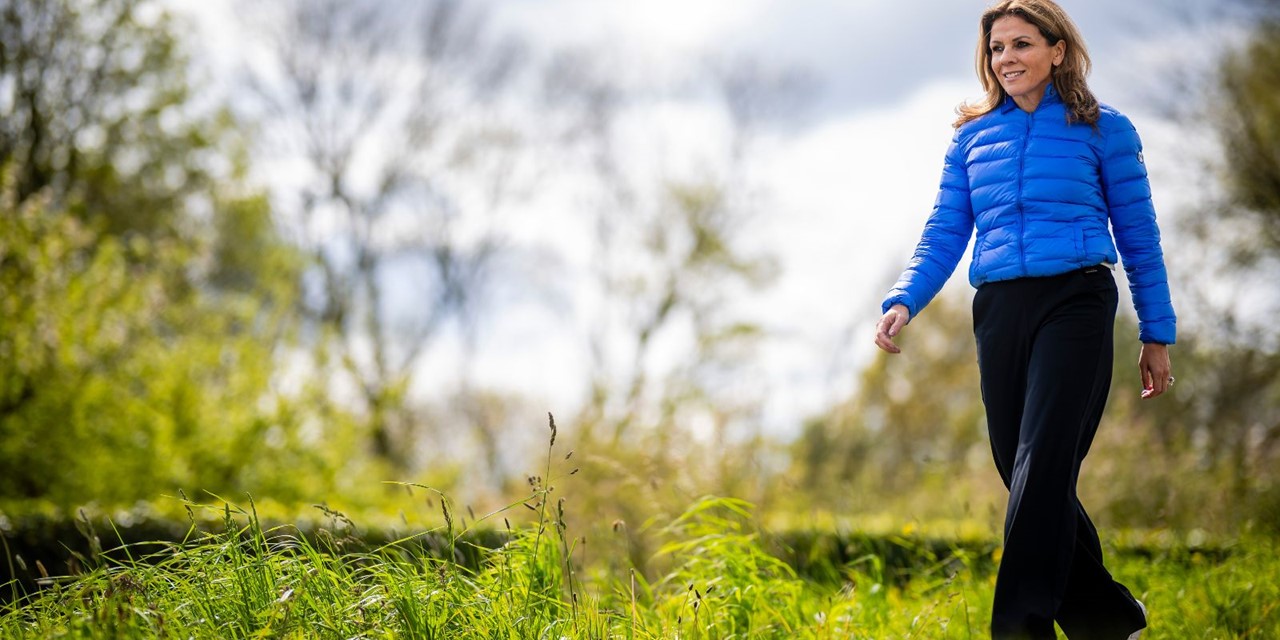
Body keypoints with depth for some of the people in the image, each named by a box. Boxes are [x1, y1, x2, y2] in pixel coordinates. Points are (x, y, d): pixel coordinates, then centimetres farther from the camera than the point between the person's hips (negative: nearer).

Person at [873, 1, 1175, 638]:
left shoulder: (1103, 130, 6)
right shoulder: (972, 136, 16)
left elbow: (1138, 237, 8)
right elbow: (943, 234, 14)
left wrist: (1157, 334, 7)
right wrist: (903, 302, -3)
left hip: (1075, 303, -4)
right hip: (999, 310, 4)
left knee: (1042, 464, -17)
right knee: (1023, 471, 5)